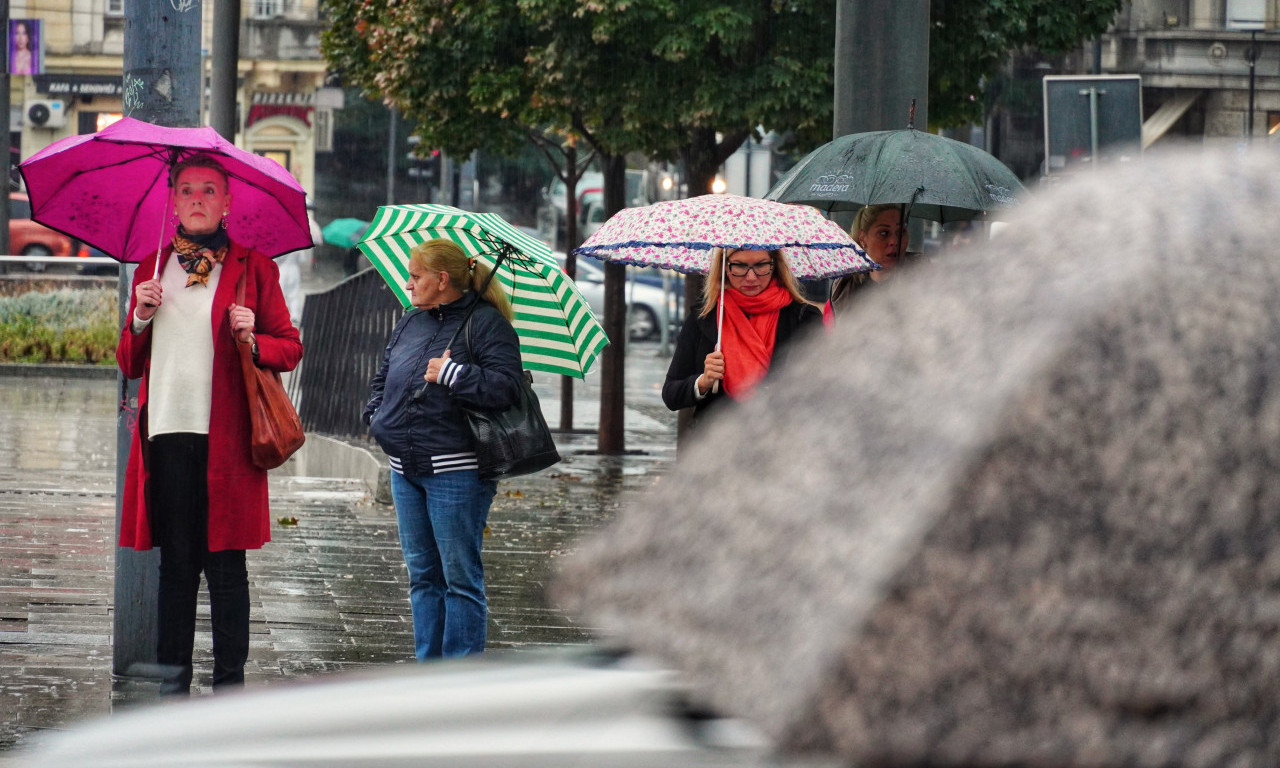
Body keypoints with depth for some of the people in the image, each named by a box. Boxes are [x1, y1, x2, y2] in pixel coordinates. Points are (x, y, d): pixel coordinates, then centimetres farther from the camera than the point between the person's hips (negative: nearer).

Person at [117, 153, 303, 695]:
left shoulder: (253, 268, 8)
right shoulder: (151, 269, 17)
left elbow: (290, 348, 8)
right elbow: (129, 362, 19)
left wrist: (253, 341, -12)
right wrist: (141, 319, 0)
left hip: (225, 436, -3)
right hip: (166, 432, 3)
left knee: (225, 564, -2)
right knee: (175, 560, 4)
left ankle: (229, 681, 2)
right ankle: (173, 677, 8)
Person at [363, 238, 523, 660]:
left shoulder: (485, 322, -7)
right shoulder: (410, 324, 15)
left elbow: (505, 386, -18)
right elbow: (383, 377, 29)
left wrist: (452, 374, -20)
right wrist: (377, 416, 12)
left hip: (456, 471, -8)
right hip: (406, 468, 8)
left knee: (460, 575, -3)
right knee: (422, 574, 12)